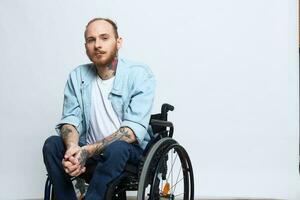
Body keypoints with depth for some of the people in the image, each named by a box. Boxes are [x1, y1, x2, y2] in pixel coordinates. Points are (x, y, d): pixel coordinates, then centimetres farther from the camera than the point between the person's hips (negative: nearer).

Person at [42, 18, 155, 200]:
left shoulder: (140, 75, -10)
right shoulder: (78, 76, 4)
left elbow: (134, 129, -19)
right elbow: (70, 119, -2)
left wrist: (88, 151, -28)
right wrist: (72, 148, -26)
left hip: (130, 153, -4)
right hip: (88, 152, 4)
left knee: (116, 148, -35)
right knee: (52, 144, -21)